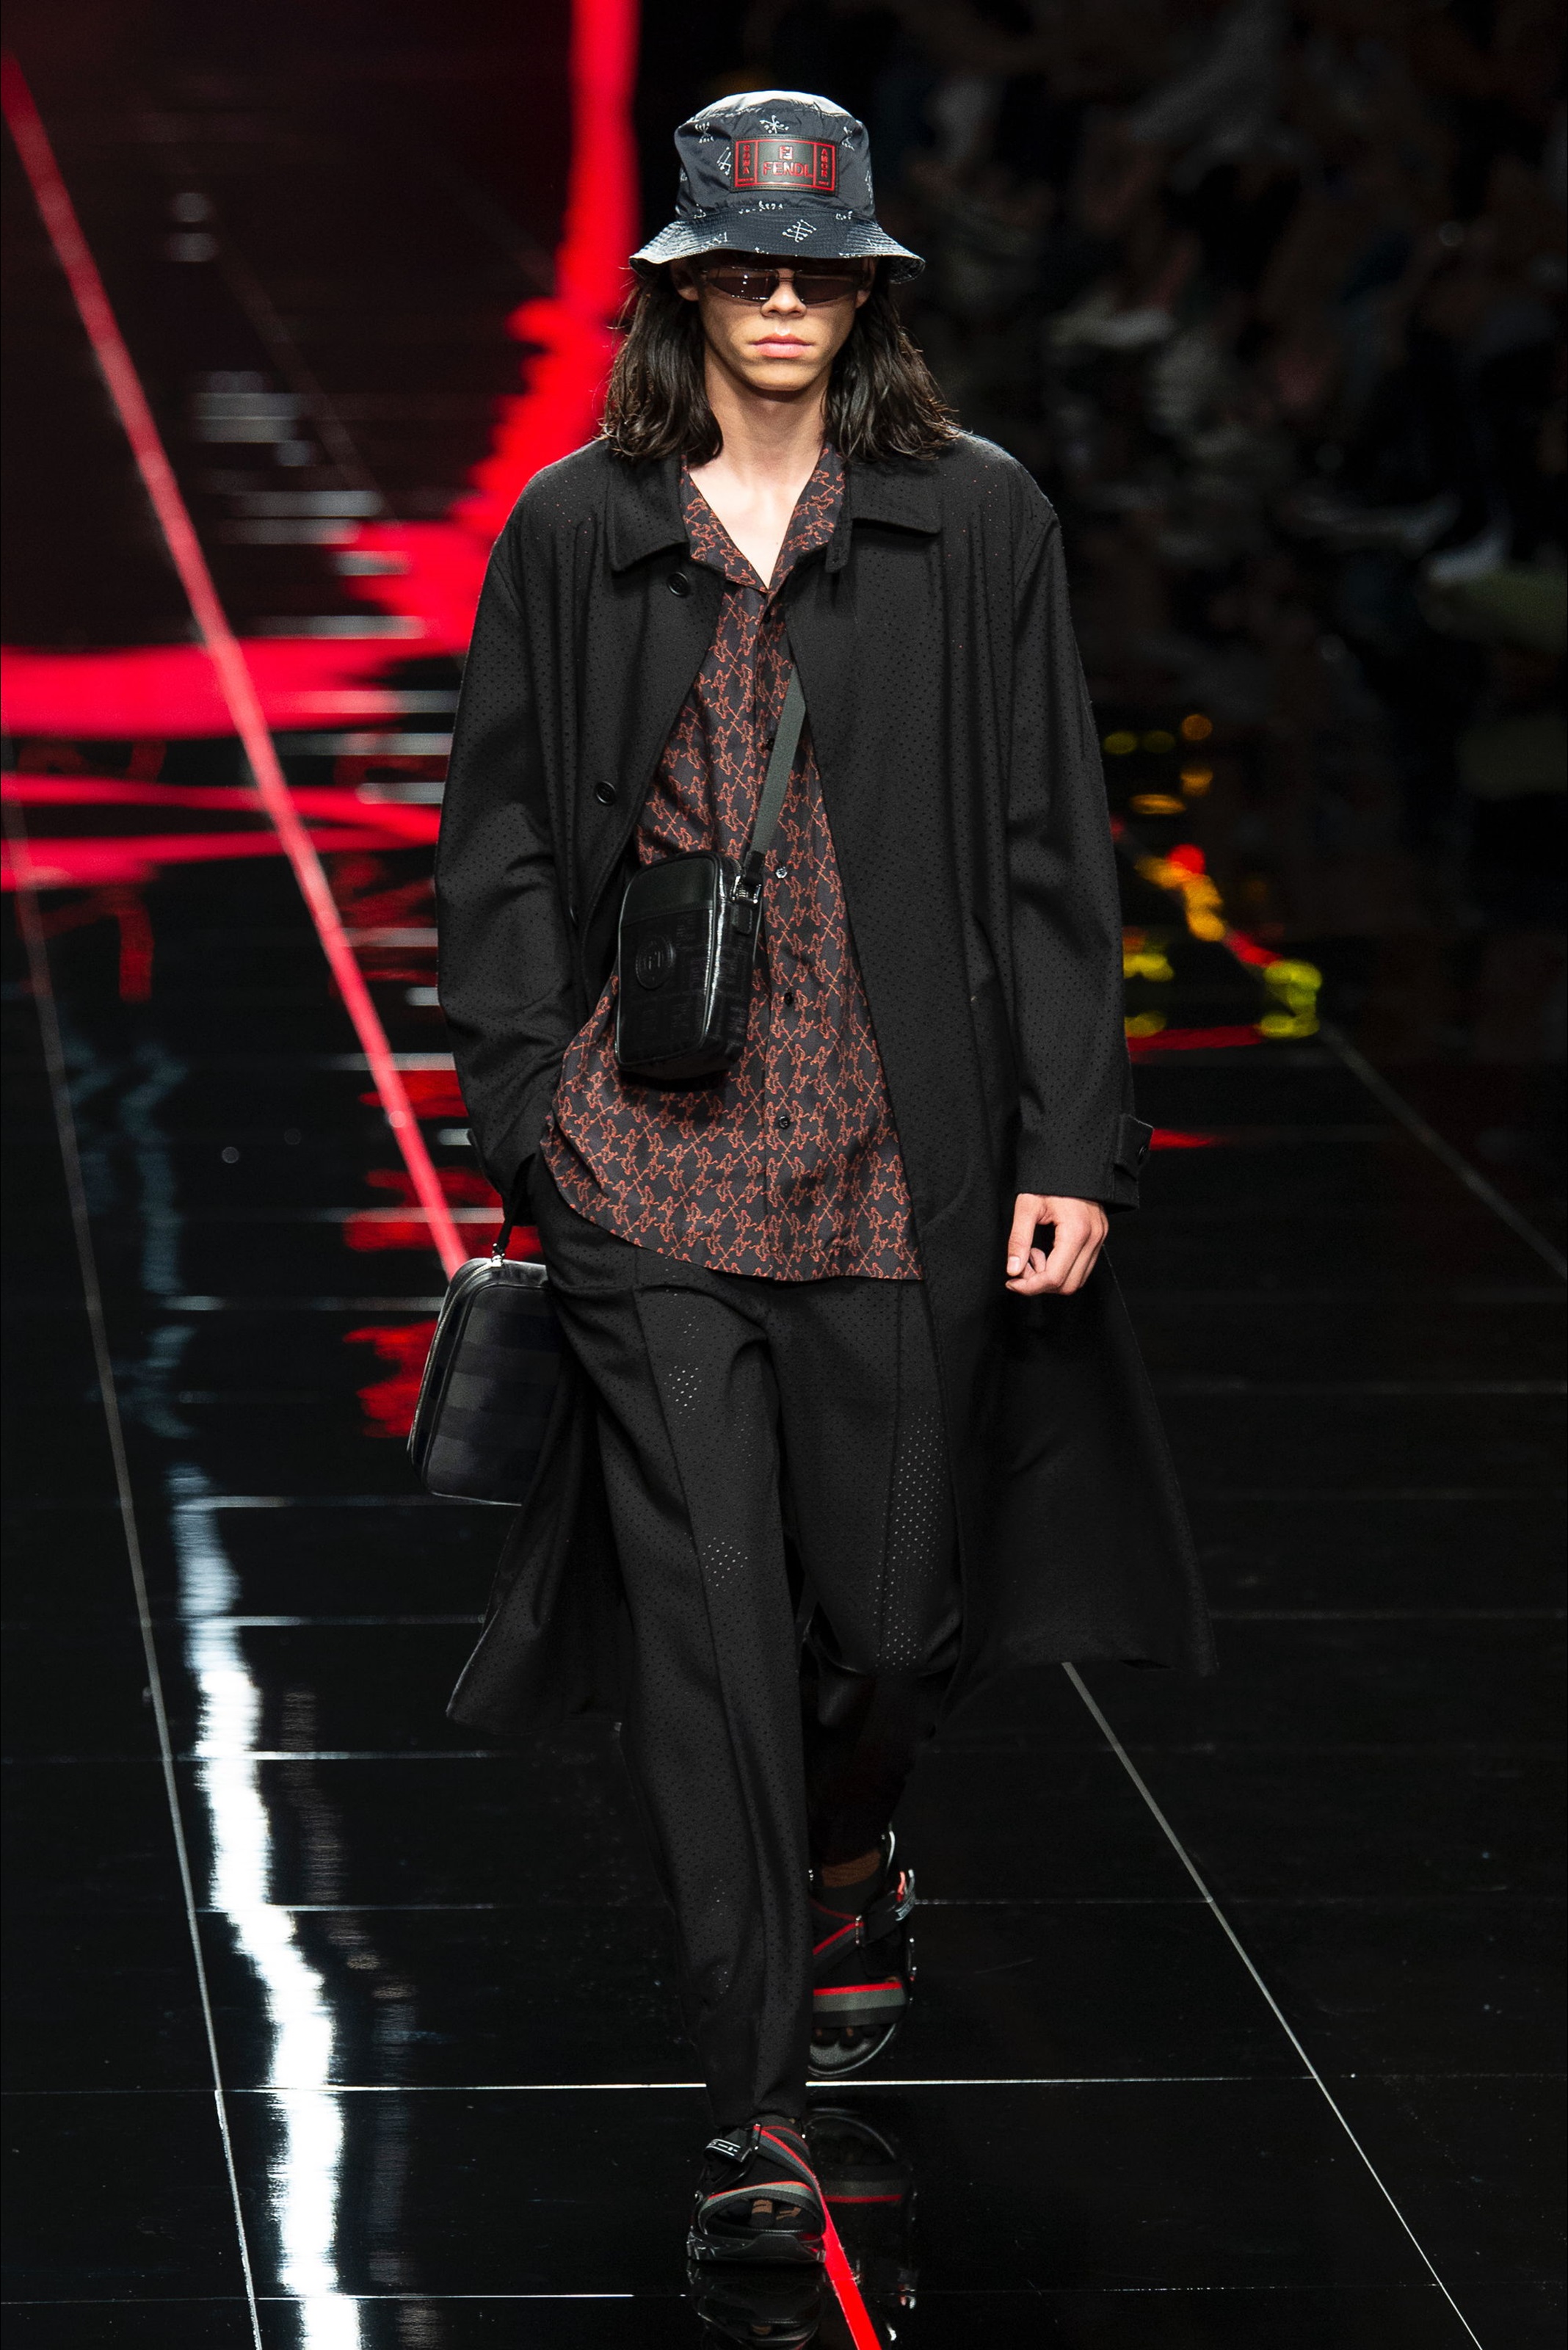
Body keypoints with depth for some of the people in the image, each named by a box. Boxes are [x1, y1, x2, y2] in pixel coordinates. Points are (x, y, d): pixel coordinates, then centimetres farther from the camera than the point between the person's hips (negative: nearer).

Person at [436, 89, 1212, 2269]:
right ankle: (758, 2105, 2)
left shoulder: (976, 521, 3)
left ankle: (853, 1850, 44)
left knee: (897, 1598, 8)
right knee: (708, 1617, -5)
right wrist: (527, 1112, 1)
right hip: (651, 1150, 0)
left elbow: (1050, 846, 2)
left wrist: (1073, 1145, -3)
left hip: (902, 1148, 0)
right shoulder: (573, 534, 5)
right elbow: (502, 841, 9)